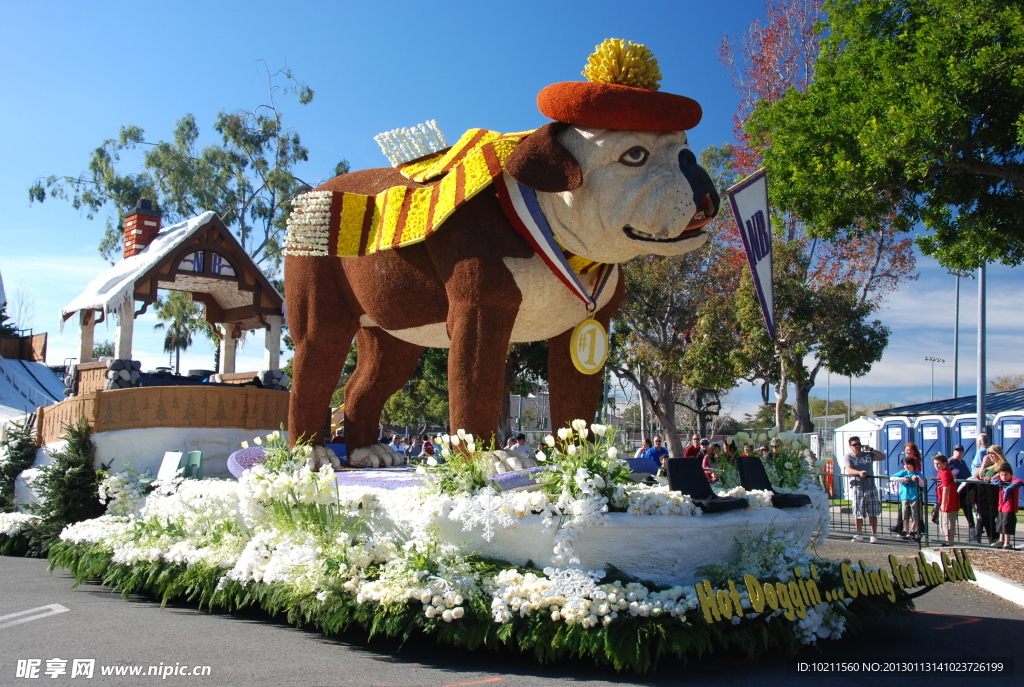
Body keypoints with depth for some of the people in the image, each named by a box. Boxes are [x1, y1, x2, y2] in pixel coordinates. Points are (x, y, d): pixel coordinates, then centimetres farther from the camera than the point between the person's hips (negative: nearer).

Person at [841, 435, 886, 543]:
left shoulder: (868, 455, 15)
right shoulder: (848, 457, 3)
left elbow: (882, 457, 9)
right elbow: (849, 469, -14)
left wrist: (871, 449, -1)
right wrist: (859, 472, -34)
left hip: (871, 487, 2)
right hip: (857, 488, -2)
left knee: (873, 513, 0)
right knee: (858, 513, 2)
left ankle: (874, 535, 5)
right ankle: (859, 534, 17)